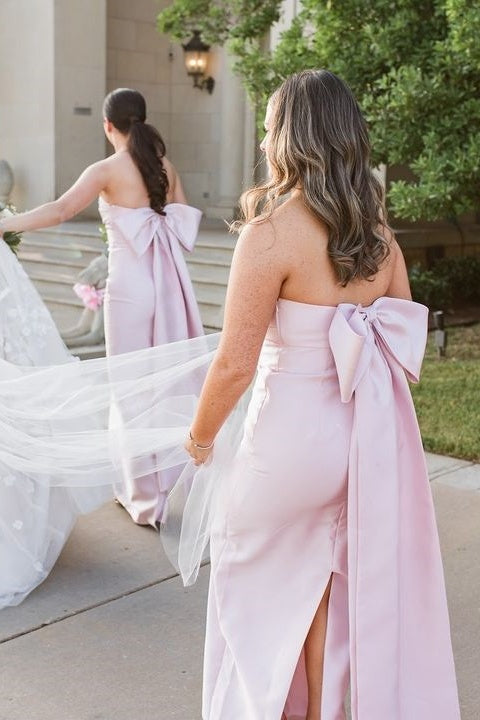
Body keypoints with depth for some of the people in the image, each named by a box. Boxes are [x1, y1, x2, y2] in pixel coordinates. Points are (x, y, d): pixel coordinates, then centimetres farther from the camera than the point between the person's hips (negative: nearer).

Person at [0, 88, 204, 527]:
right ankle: (171, 479, 31)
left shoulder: (108, 170, -9)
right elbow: (184, 225, 13)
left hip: (130, 286, -6)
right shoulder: (166, 168, 8)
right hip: (170, 281, 6)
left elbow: (60, 210, -22)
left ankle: (146, 496, 15)